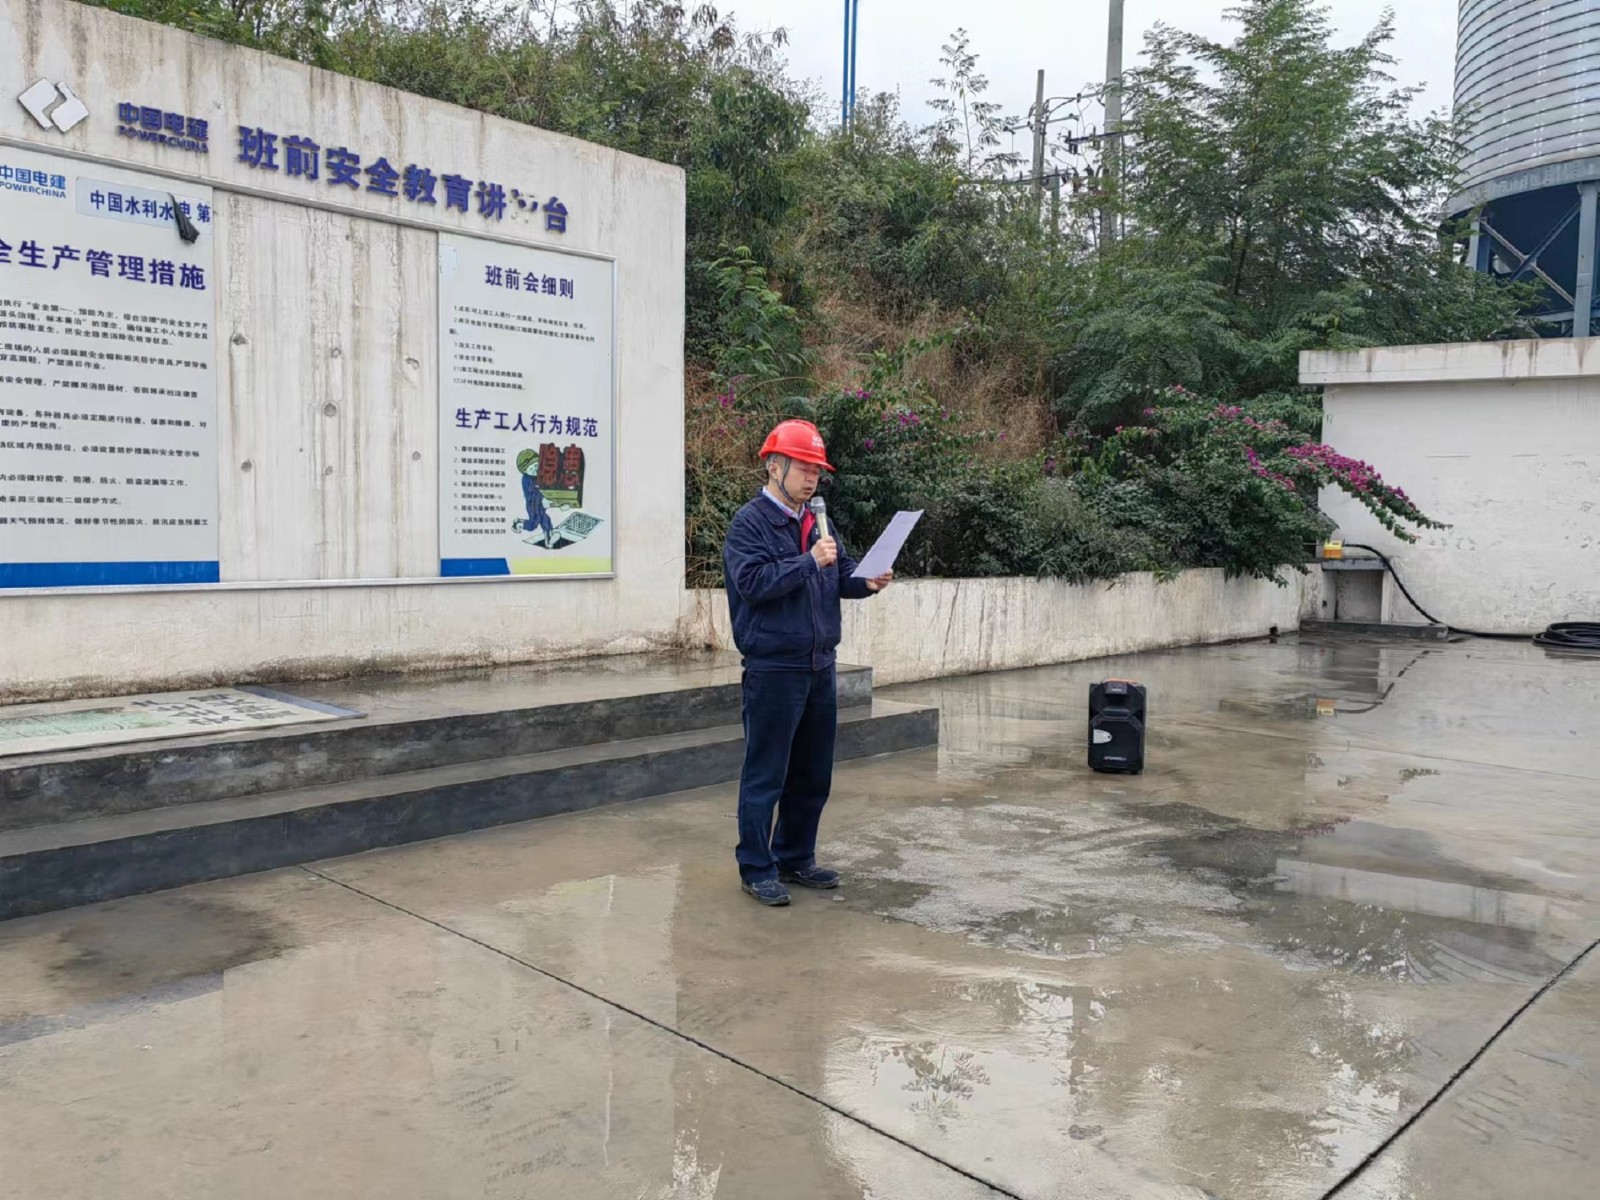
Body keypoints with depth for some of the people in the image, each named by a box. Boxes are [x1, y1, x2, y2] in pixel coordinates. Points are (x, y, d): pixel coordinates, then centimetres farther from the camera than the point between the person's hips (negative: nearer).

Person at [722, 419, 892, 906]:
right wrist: (810, 561, -23)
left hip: (820, 667, 8)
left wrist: (865, 582, -3)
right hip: (773, 670, -7)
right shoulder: (749, 523, -8)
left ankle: (796, 858, 28)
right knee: (765, 776, 1)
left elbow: (840, 576, 17)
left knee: (813, 775, 15)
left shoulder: (816, 523, 13)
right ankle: (756, 868, 13)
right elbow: (752, 581, -20)